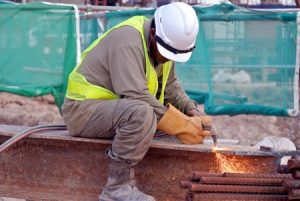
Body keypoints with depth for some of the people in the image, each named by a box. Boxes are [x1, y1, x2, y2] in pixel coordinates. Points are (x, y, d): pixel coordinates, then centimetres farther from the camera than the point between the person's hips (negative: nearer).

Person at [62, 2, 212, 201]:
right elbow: (136, 96, -33)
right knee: (141, 113, -36)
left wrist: (192, 111, -9)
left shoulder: (162, 44, 4)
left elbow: (171, 87, 10)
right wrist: (181, 126, -30)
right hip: (84, 109, -10)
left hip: (116, 107, 10)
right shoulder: (128, 40, -24)